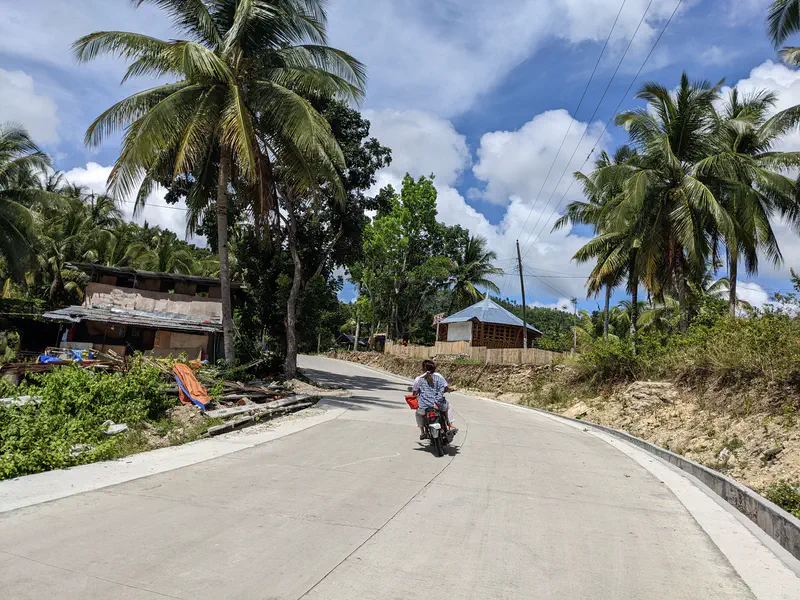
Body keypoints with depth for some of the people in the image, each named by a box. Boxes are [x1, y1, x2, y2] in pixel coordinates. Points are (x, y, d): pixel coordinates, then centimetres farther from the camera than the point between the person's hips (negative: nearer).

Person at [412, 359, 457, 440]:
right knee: (448, 406, 36)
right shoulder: (438, 376, 1)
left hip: (424, 407, 0)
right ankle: (451, 426, 28)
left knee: (418, 413, 36)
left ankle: (422, 432, 27)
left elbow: (414, 392, -4)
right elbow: (446, 388, -2)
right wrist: (450, 389, 21)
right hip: (439, 405, 0)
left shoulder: (418, 379, -1)